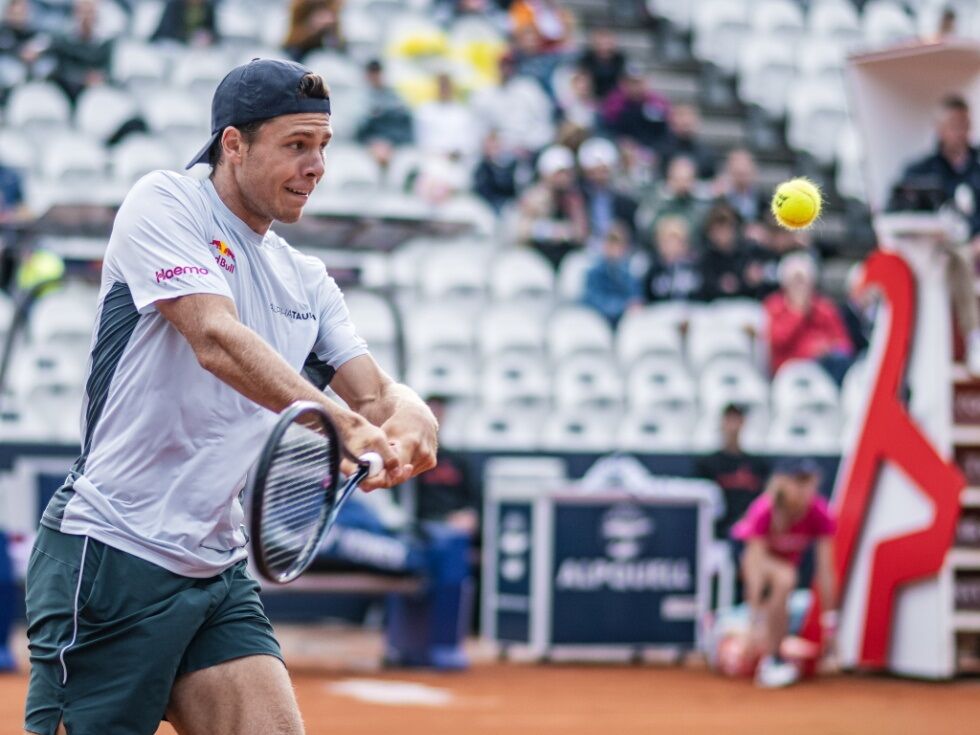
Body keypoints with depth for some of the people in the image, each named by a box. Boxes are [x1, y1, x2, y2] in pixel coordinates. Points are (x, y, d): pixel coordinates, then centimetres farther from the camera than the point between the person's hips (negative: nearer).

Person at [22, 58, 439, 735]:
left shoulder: (309, 283, 16)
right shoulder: (164, 203, -5)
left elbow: (375, 392, 8)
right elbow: (217, 342, -20)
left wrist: (409, 417, -18)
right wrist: (341, 422, -33)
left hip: (220, 574, 7)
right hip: (111, 558, -7)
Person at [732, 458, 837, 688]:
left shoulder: (820, 515, -26)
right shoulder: (762, 511, -34)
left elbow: (825, 571, -23)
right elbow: (756, 566, -37)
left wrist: (829, 619, -24)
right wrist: (757, 615, -43)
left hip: (788, 562, 3)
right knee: (784, 578, -37)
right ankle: (771, 660, -27)